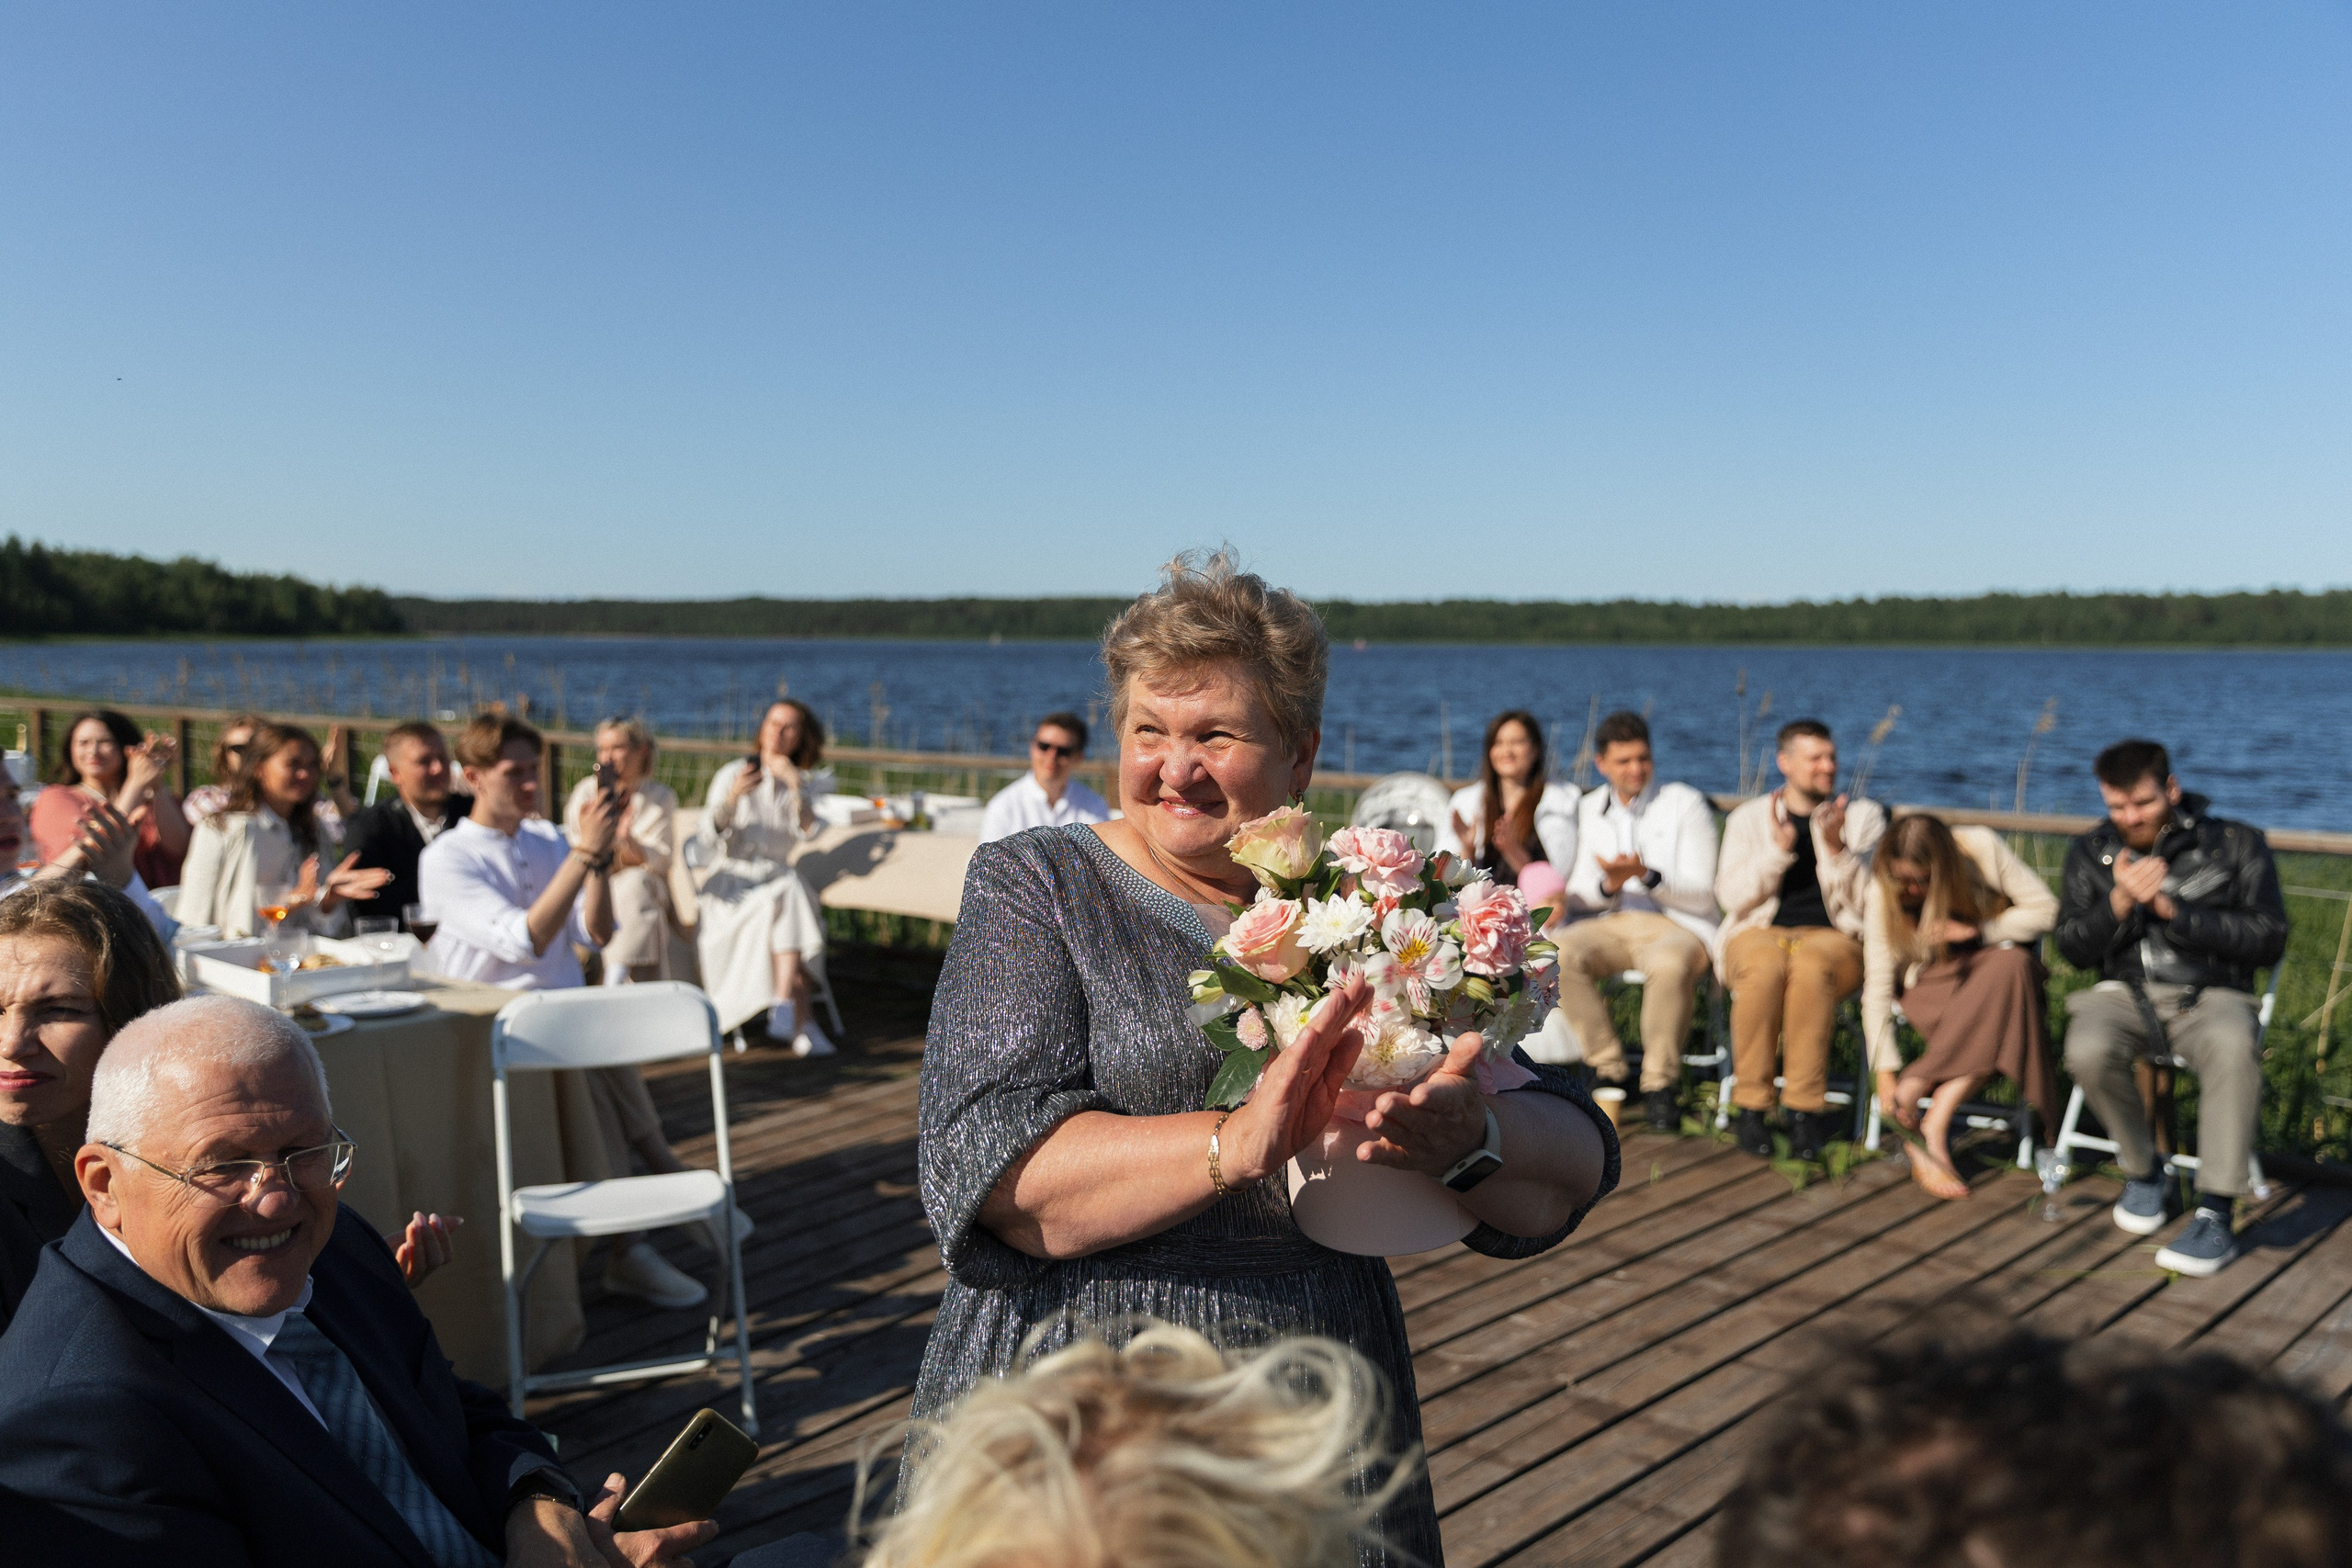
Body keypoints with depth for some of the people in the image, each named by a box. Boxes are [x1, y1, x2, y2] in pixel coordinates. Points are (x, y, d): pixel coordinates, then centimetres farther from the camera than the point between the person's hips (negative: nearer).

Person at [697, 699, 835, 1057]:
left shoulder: (804, 783, 11)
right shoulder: (731, 774, 3)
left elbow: (808, 831, -8)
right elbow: (711, 833, -10)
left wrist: (795, 786, -20)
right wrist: (732, 797, -28)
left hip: (778, 877, 3)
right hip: (732, 880, -2)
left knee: (791, 897, -33)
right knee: (781, 908, -33)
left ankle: (784, 1009, -44)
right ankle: (803, 1022, -38)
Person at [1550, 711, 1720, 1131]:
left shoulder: (1686, 805, 3)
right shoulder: (1588, 810, 14)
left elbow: (1703, 897, -3)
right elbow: (1574, 895, 9)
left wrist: (1647, 876, -20)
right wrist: (1607, 885, -13)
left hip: (1676, 925, -3)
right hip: (1605, 924, 3)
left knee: (1669, 964, -39)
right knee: (1559, 954, -30)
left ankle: (1659, 1085, -20)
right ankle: (1608, 1070, -15)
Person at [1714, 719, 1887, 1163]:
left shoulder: (1863, 816, 15)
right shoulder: (1748, 818, 15)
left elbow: (1866, 901, 4)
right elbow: (1731, 897, 2)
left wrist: (1835, 846, -11)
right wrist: (1778, 847, -10)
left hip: (1833, 938, 0)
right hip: (1759, 932, 0)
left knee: (1810, 966, -38)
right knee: (1766, 968, -38)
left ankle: (1804, 1110, -30)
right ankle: (1751, 1106, -26)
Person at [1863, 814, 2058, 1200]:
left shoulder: (1981, 848, -18)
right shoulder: (1882, 894, -18)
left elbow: (2045, 908, -10)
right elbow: (1877, 984, -20)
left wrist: (1977, 930, -24)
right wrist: (1885, 1073, -27)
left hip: (1992, 960, 2)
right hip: (1931, 979, -2)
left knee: (2012, 964, -37)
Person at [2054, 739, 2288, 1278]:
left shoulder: (2237, 844, 3)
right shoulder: (2091, 853, 10)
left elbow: (2268, 940, -4)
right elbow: (2074, 948, 7)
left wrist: (2171, 909, -13)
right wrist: (2120, 903, -12)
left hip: (2210, 996, -2)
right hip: (2124, 994, 2)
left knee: (2232, 1044, -39)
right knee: (2088, 1049, -33)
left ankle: (2216, 1214, -32)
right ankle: (2143, 1171, -4)